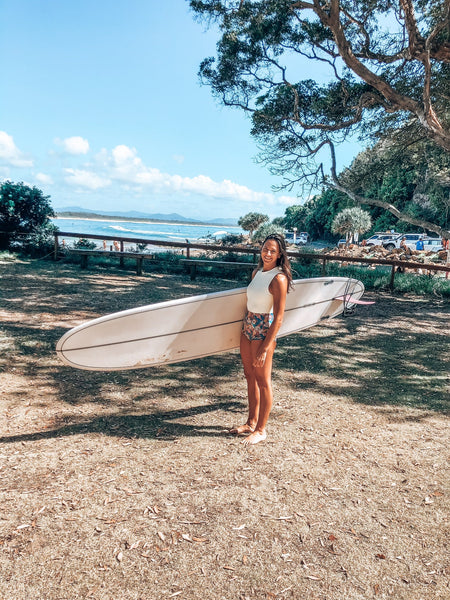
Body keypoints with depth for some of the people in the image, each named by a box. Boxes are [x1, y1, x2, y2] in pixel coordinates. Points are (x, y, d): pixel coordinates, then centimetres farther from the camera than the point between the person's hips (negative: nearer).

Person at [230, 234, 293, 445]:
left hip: (264, 331, -8)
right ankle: (251, 422, 32)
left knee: (263, 381, 4)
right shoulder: (256, 273, 8)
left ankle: (261, 429, 19)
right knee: (250, 376, 16)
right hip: (248, 327, 8)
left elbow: (278, 319, -18)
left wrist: (265, 348, -19)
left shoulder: (278, 279, -16)